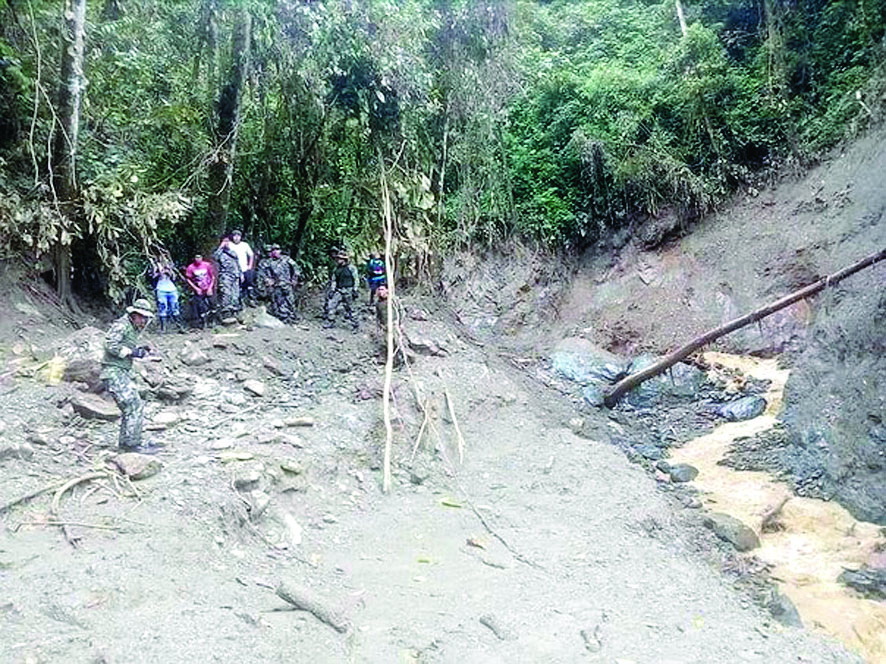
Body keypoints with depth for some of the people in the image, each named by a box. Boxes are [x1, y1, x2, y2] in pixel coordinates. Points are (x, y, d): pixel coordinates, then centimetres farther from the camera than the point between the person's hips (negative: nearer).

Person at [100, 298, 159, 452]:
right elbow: (110, 345, -21)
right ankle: (132, 444, -9)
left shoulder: (133, 328, 17)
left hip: (123, 373, 10)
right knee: (135, 407, -13)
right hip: (114, 372, -10)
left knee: (130, 408, 14)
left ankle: (125, 442, 23)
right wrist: (132, 352, -21)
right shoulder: (121, 325, -12)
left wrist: (139, 349, 6)